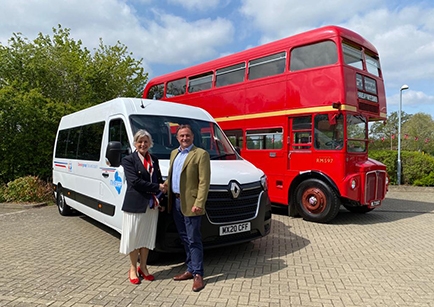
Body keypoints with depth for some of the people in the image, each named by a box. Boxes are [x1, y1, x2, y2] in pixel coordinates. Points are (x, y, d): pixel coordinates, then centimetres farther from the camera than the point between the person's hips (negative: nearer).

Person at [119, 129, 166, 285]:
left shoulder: (154, 160, 11)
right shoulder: (128, 160, -6)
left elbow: (160, 180, 11)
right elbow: (135, 182, -16)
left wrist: (161, 201, 1)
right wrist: (157, 187, -15)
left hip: (152, 205, 5)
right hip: (135, 205, -5)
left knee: (147, 237, 13)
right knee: (134, 237, 7)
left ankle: (143, 267, 28)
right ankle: (133, 268, 25)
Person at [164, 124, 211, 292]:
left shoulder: (201, 154, -9)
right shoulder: (174, 153, 15)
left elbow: (204, 182, -14)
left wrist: (199, 204, -20)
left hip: (190, 203, -7)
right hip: (175, 202, 8)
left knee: (193, 240, 0)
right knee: (185, 239, 16)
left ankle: (198, 274, 11)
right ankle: (190, 269, 29)